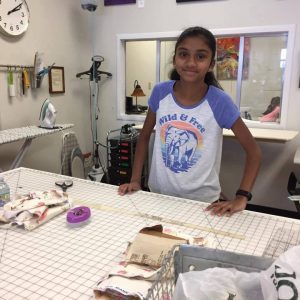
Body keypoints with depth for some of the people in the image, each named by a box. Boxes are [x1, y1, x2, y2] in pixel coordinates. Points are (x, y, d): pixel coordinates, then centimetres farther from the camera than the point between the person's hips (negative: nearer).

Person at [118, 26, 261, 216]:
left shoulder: (219, 102, -17)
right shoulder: (160, 92, -10)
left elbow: (253, 151, -11)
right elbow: (144, 137, 2)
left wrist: (242, 197, -20)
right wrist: (135, 180, -3)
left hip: (201, 201, -2)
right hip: (158, 194, 3)